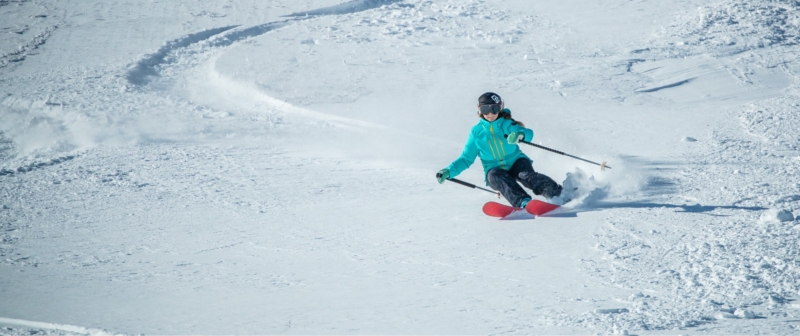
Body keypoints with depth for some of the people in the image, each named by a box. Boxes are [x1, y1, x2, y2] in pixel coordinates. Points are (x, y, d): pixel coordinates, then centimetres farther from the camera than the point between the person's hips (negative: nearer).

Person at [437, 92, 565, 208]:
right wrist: (449, 172, -2)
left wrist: (520, 134, -44)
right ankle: (523, 203, -55)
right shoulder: (476, 132, 5)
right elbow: (466, 159, 12)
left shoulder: (507, 123, 0)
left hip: (516, 162, 0)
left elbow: (528, 133, -19)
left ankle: (555, 195, -45)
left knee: (526, 175, -32)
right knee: (498, 177, -34)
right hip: (495, 170, 0)